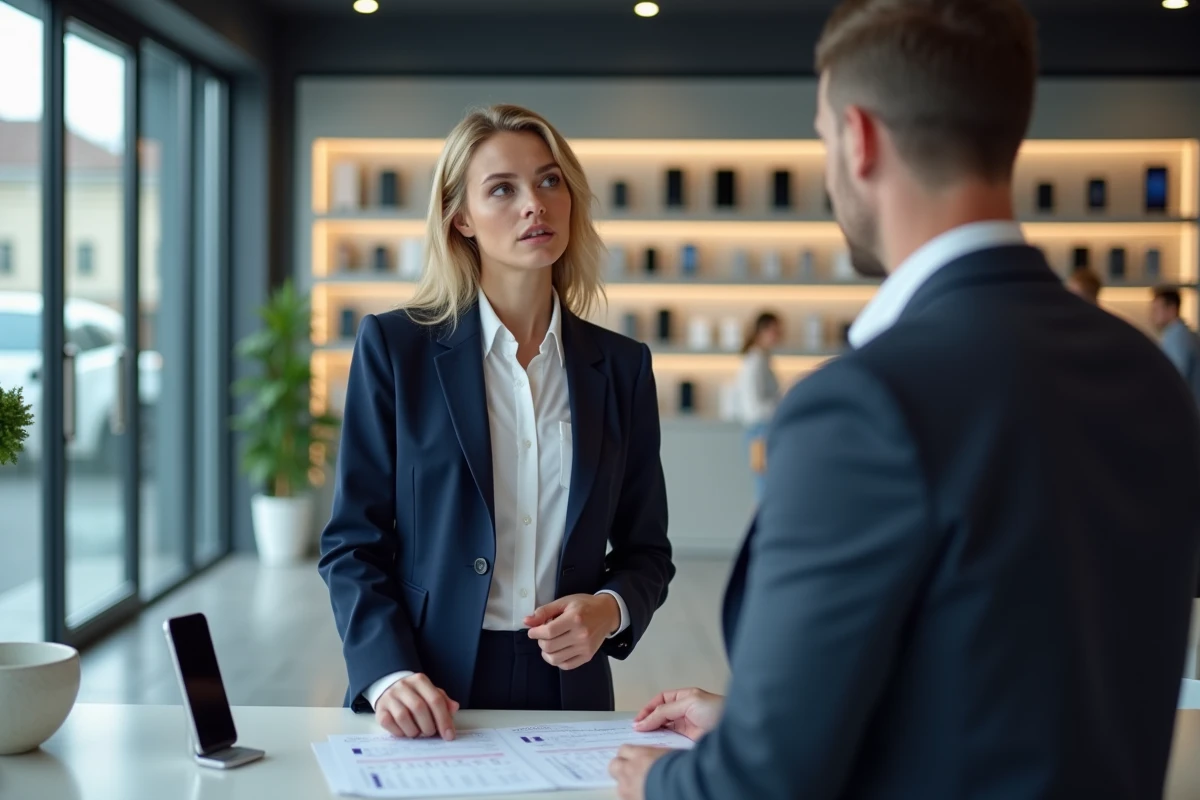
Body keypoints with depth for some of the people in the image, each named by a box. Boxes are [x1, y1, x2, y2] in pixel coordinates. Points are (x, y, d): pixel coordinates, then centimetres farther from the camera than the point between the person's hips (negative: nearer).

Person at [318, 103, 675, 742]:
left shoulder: (620, 367, 7)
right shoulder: (393, 347, -1)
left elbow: (646, 551, 12)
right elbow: (353, 543, -1)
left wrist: (610, 610, -8)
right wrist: (389, 675, -15)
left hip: (568, 688, 2)